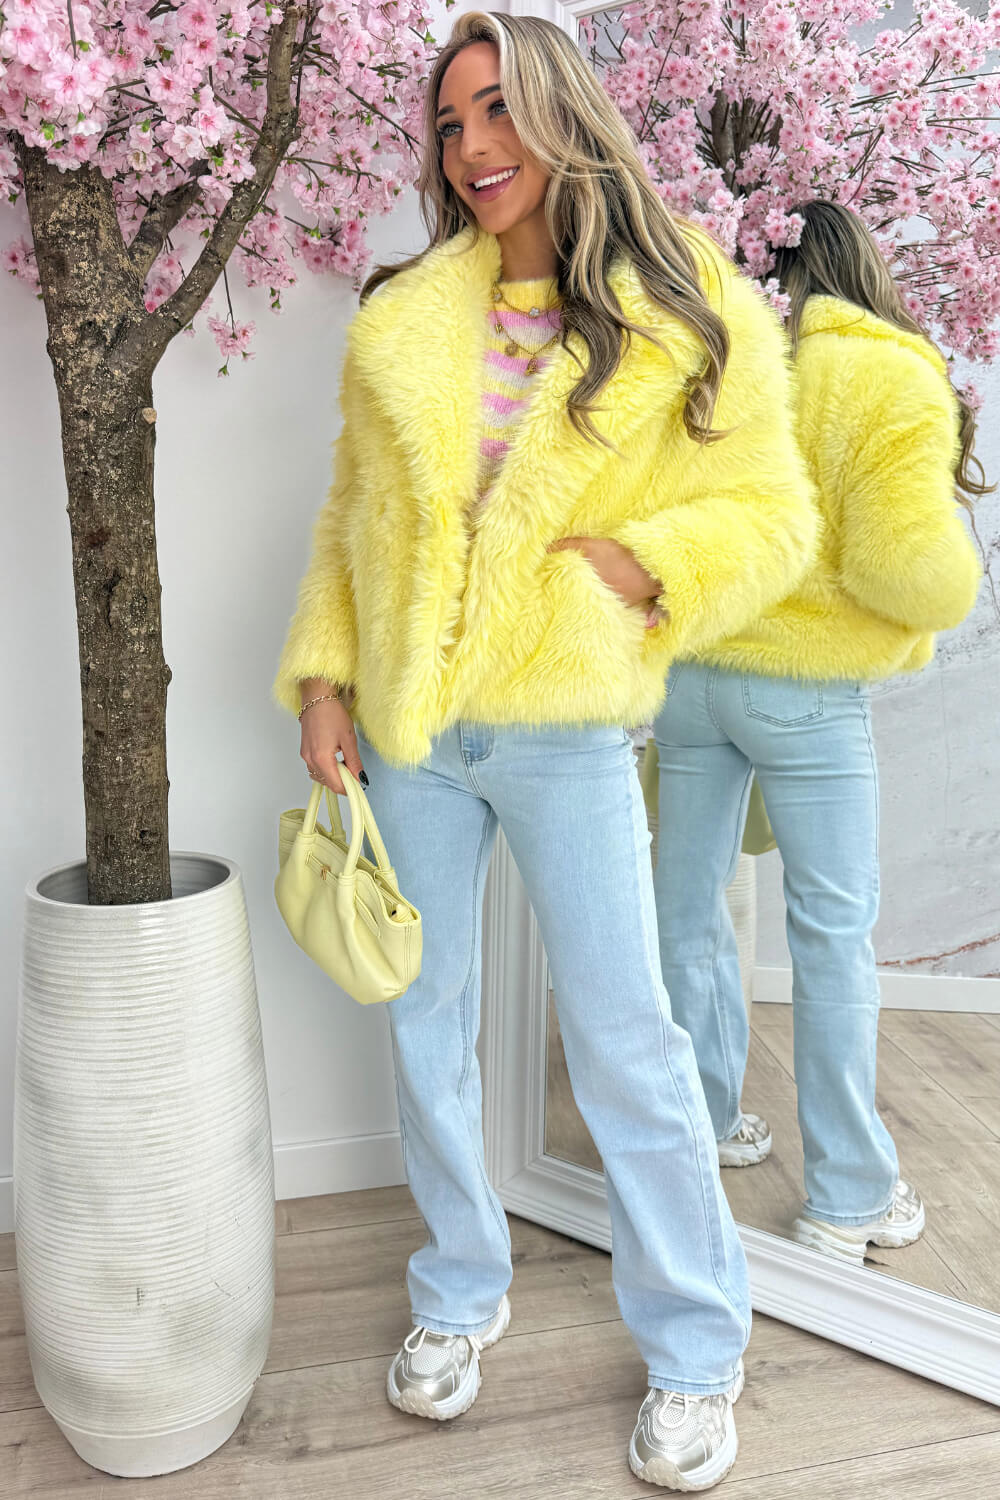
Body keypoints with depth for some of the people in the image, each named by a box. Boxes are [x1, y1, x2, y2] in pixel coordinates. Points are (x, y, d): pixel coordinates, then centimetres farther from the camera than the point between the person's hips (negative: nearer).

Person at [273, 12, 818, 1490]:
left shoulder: (688, 314, -1)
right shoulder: (403, 319, 9)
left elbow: (771, 514, 0)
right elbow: (351, 519, 11)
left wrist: (640, 561, -17)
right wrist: (323, 674, 2)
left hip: (566, 729, -3)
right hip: (407, 726, 4)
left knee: (623, 1038, 3)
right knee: (426, 1019, 13)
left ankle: (695, 1351, 25)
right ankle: (460, 1293, 36)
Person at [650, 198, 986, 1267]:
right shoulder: (891, 379, -9)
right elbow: (907, 559, -18)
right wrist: (955, 583, 3)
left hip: (684, 670, 5)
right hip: (806, 691, -4)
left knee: (688, 911, 15)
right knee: (833, 932, 7)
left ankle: (704, 1127, 33)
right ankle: (848, 1198, 18)